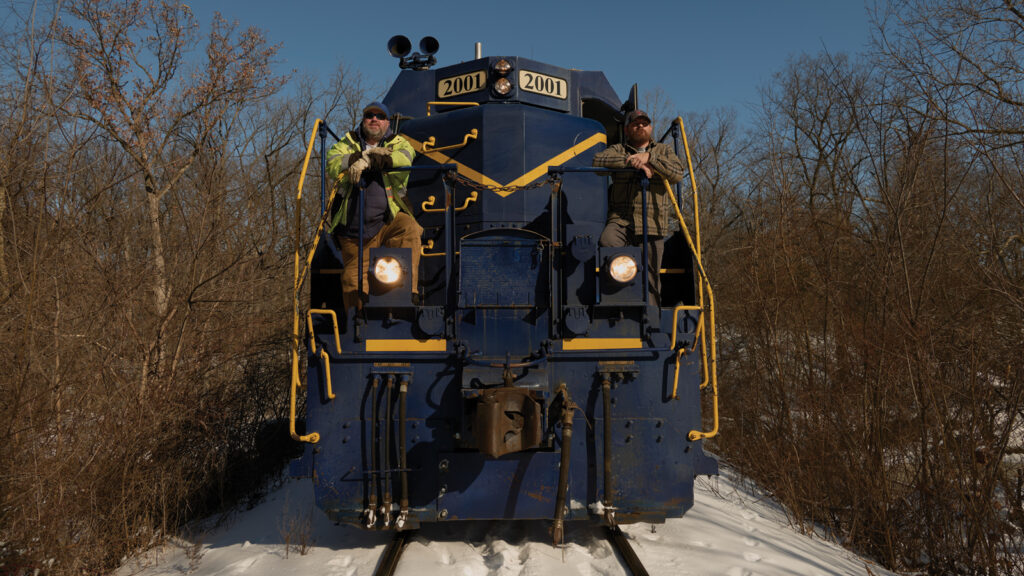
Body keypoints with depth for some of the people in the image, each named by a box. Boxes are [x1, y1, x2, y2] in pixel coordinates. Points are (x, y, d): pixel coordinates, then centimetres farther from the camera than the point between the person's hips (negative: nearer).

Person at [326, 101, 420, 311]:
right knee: (354, 281, 3)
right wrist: (366, 154, -15)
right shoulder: (348, 143, 14)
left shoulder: (398, 144, 9)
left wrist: (367, 160, -28)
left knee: (409, 228, -34)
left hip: (388, 221, -1)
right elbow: (332, 164, -7)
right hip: (353, 228, 2)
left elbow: (403, 160, -17)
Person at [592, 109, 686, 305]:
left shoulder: (663, 151, 21)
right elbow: (598, 160, -4)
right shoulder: (618, 150, 18)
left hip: (652, 224, 1)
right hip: (621, 219, 0)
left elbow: (678, 173, 1)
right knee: (607, 242, -33)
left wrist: (649, 157, -10)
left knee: (650, 276, -4)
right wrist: (631, 162, -13)